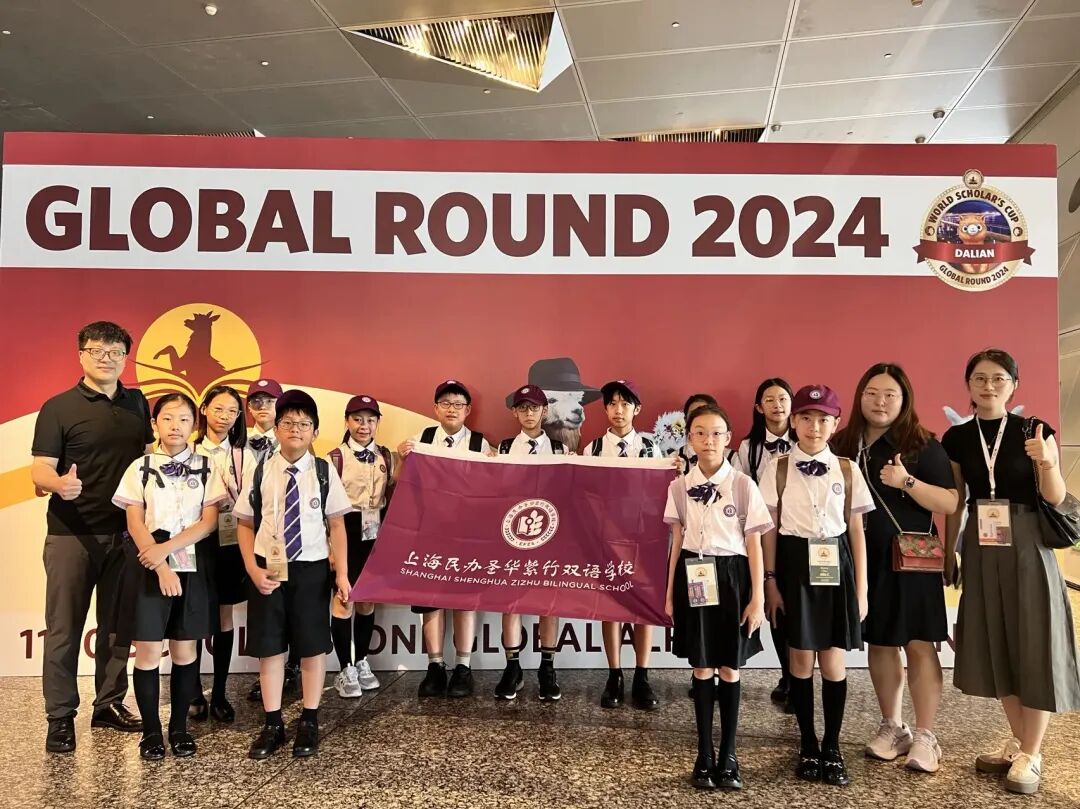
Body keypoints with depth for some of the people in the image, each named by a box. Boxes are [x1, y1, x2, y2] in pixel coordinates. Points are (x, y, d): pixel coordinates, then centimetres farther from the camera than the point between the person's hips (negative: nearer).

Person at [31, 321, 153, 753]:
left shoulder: (137, 404, 8)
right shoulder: (59, 407, -5)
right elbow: (40, 469, -10)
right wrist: (58, 483, -32)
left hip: (125, 533, 4)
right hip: (71, 535, -4)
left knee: (117, 625, 13)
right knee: (64, 629, 4)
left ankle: (109, 704, 26)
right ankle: (60, 717, 15)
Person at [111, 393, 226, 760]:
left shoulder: (206, 467, 2)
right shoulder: (140, 467, 2)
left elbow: (209, 521, -3)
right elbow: (135, 524, -4)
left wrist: (167, 548, -15)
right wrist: (160, 567, -14)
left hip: (192, 567, 1)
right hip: (147, 567, 0)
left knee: (184, 650, 7)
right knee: (148, 651, 2)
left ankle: (180, 727, 20)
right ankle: (151, 731, 16)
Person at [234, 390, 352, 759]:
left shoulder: (324, 472, -3)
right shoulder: (258, 473, -1)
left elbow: (337, 525, -1)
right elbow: (245, 525, 4)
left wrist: (342, 574, -5)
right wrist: (252, 569, -7)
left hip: (312, 569, -1)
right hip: (267, 568, 1)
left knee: (313, 646, 8)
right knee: (269, 646, 8)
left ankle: (309, 722, 24)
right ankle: (273, 724, 23)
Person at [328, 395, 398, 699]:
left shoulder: (386, 457, 6)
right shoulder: (335, 458, -6)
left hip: (376, 535, 4)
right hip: (346, 533, -4)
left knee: (368, 599, 13)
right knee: (344, 598, 1)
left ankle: (362, 662, 28)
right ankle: (346, 670, 13)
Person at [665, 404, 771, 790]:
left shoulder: (743, 485, -5)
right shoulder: (679, 487, 3)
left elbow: (754, 544, -3)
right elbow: (677, 541, 8)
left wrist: (757, 598, -5)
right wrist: (670, 592, 9)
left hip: (731, 577, -2)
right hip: (694, 578, 2)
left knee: (730, 668, 7)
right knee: (702, 668, 8)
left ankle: (728, 755, 22)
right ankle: (705, 755, 21)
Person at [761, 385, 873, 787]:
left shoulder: (847, 470, 3)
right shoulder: (778, 469, -1)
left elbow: (856, 531, 5)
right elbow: (770, 529, 0)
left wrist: (861, 587, 3)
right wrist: (770, 581, -4)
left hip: (836, 566, 1)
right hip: (796, 565, -1)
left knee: (833, 662, 4)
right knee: (801, 659, 6)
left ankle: (832, 748, 22)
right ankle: (808, 747, 23)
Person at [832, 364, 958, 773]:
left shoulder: (922, 445, -6)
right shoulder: (843, 444, 4)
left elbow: (951, 503, -11)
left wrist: (907, 481, -24)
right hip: (864, 559, 4)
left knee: (919, 644, 0)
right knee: (879, 643, 11)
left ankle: (925, 737, 10)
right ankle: (892, 727, 24)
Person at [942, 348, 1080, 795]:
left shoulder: (1036, 431, -5)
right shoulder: (956, 438, 3)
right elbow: (955, 504, 8)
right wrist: (948, 553, 9)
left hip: (1026, 545, -3)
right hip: (980, 548, 3)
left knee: (1032, 642, 0)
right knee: (995, 642, 9)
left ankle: (1032, 754, 14)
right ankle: (1018, 741, 26)